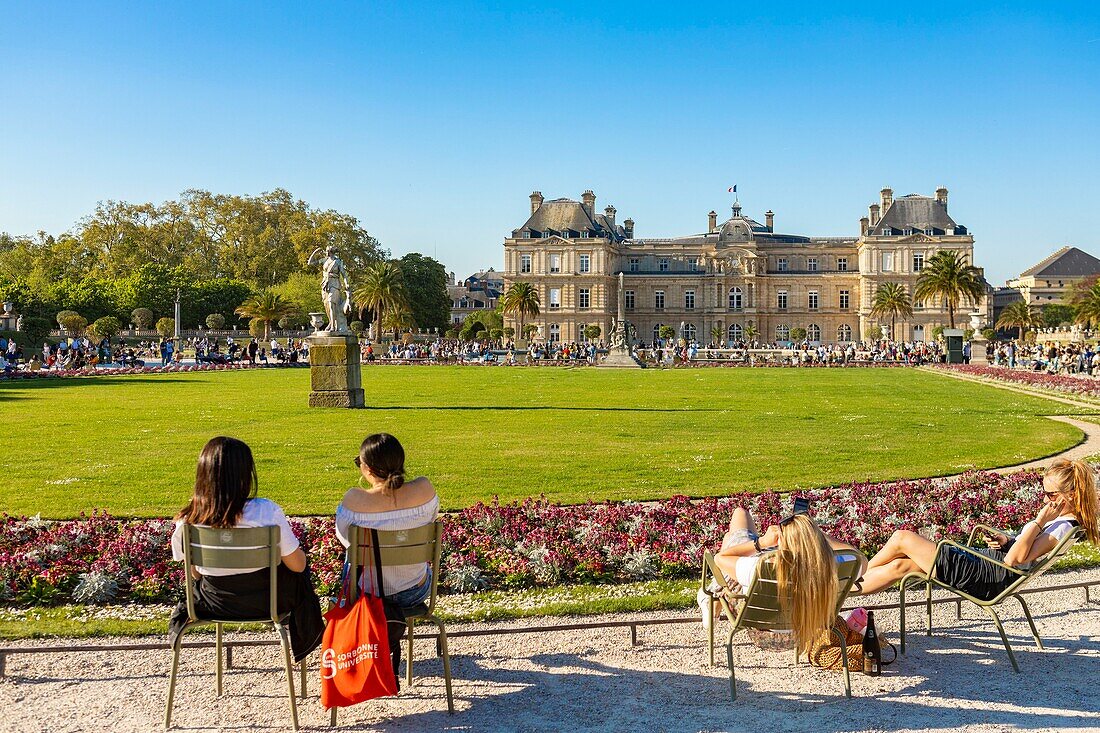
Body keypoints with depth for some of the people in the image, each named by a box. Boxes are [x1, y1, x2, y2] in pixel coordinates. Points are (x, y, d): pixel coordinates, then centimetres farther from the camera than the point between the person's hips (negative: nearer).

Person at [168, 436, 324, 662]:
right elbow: (297, 565, -16)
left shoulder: (187, 522, -21)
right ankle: (305, 641, 47)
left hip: (213, 604, 3)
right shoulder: (266, 512, -30)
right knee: (298, 575, 33)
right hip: (265, 602, -3)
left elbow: (195, 574, -2)